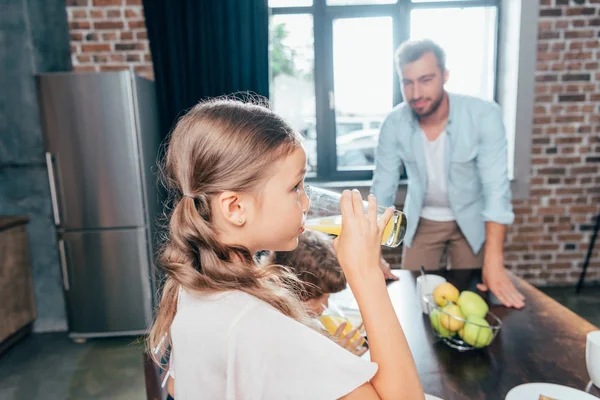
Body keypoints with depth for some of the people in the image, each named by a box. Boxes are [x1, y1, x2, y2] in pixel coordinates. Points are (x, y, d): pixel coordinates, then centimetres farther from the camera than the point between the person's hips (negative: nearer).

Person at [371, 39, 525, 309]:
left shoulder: (484, 115, -25)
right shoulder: (394, 123, -19)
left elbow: (496, 188, -27)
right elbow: (382, 188, -15)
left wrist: (494, 263, -34)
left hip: (470, 221, -1)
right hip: (422, 222, 2)